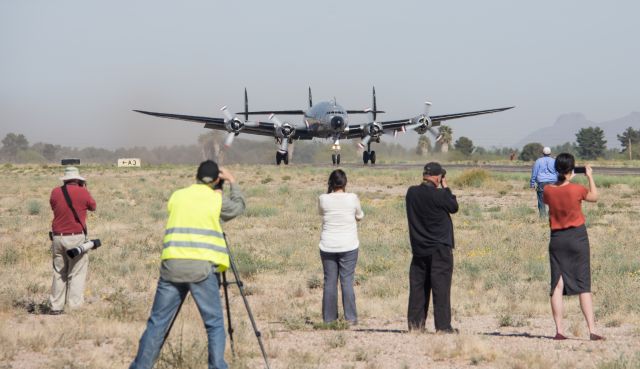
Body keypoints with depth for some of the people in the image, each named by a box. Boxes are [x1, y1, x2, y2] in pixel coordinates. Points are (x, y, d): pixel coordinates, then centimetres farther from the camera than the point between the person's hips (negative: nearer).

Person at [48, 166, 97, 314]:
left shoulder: (55, 192, 1)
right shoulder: (82, 192, -7)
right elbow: (93, 207, 10)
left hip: (58, 237, 4)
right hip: (76, 237, -4)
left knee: (59, 273, 14)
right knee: (77, 274, 1)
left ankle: (55, 307, 17)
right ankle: (74, 307, -4)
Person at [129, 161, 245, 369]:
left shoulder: (177, 196, 14)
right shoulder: (217, 199, 6)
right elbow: (239, 207, 25)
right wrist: (233, 183, 38)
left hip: (172, 265, 3)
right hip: (201, 267, -3)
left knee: (157, 322, 9)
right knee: (214, 324, 5)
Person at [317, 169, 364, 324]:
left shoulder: (323, 199, -7)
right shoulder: (352, 198, -10)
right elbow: (360, 216, 7)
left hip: (328, 247, 1)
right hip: (348, 247, -1)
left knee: (329, 282, 7)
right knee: (347, 281, 3)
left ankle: (329, 318, 9)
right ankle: (350, 318, 3)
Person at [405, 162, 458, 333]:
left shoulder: (412, 193, 0)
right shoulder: (439, 195, -18)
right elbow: (454, 207, -3)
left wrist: (442, 190, 11)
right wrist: (445, 188, 4)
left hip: (418, 249, 6)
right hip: (439, 249, -6)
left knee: (418, 286, 11)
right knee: (441, 288, -2)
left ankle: (415, 323, 12)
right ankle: (443, 326, -3)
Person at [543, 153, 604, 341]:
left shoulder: (548, 190, -5)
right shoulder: (577, 190, -13)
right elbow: (594, 197, 7)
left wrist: (564, 180, 20)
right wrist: (590, 176, 17)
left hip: (557, 239, 2)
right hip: (578, 237, -2)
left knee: (557, 285, 3)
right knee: (584, 286, 1)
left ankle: (559, 330, -2)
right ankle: (592, 330, -3)